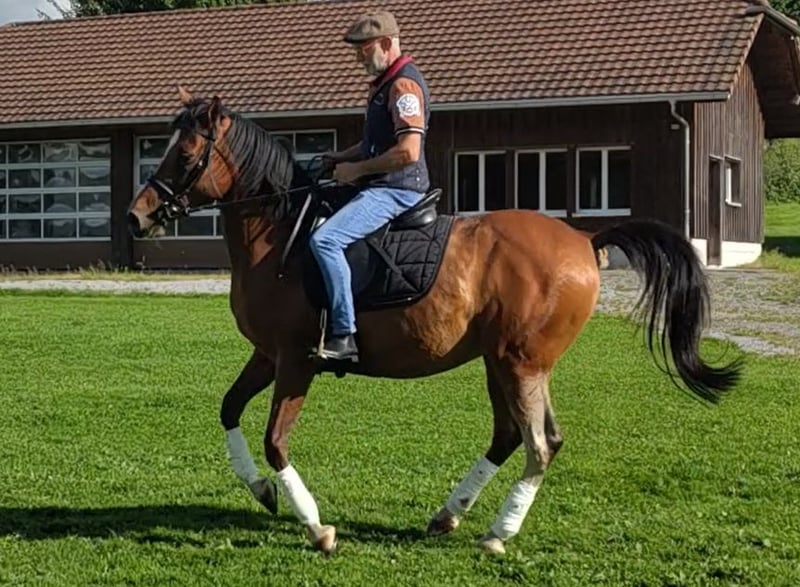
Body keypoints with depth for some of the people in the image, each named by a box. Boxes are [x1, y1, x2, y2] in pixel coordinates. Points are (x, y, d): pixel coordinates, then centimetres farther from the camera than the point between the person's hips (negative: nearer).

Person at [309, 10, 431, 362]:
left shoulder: (404, 84, -15)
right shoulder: (384, 83, 18)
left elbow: (408, 152, -25)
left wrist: (357, 169, -16)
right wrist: (341, 158, 13)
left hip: (395, 190, -11)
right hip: (380, 188, 11)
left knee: (324, 240, -27)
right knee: (315, 220, 20)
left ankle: (344, 335, -28)